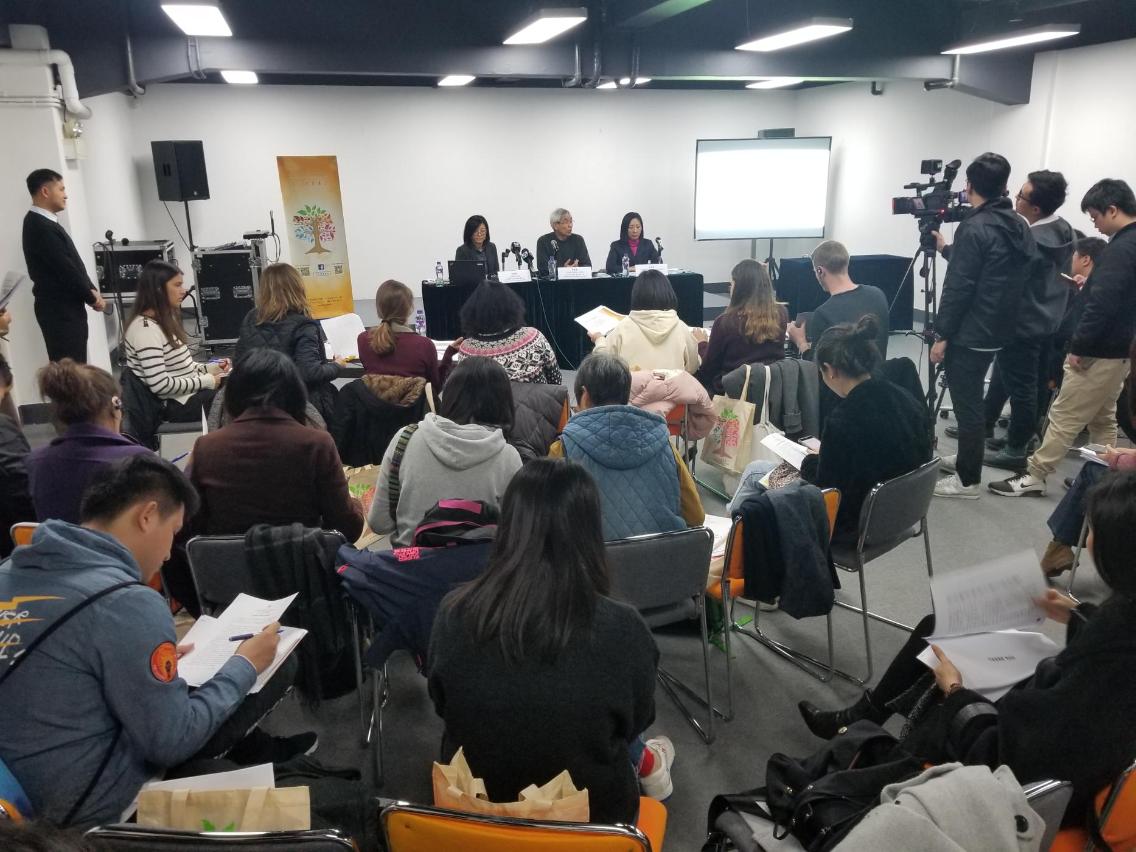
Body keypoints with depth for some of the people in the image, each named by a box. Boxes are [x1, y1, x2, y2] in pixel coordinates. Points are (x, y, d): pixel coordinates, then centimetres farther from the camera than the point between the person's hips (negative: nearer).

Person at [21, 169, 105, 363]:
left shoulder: (45, 222, 14)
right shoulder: (40, 227, -18)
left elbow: (72, 263, 16)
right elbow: (65, 268, -19)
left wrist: (91, 290, 3)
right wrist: (92, 298, -6)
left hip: (64, 307, 10)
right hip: (59, 310, -10)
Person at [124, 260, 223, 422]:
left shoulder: (164, 320, 11)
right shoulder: (145, 328, -20)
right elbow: (160, 385, -27)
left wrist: (208, 368, 4)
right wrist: (206, 381, -18)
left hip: (190, 391, 9)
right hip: (179, 405, -9)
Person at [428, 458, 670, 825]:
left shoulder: (454, 613, -19)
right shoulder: (622, 629, -26)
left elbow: (442, 705, 1)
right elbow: (634, 721, -5)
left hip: (474, 805, 2)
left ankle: (640, 761, 50)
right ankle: (645, 763, 52)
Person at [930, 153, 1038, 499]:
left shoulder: (974, 228, -17)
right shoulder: (1019, 225, 9)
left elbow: (959, 287, -20)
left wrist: (942, 335, -13)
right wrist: (948, 249, 32)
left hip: (970, 333, -9)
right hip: (997, 330, 9)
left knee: (967, 404, -2)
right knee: (971, 400, 21)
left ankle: (967, 480, 5)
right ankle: (967, 459, 34)